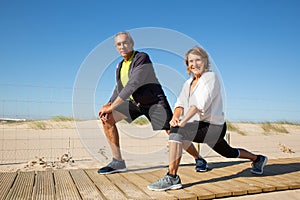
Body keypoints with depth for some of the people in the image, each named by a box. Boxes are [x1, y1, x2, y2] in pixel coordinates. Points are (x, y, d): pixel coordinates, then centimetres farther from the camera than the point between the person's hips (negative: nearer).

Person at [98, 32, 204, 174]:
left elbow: (132, 85, -28)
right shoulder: (120, 66, 6)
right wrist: (108, 104, -11)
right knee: (107, 118, -7)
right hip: (135, 103, 7)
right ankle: (118, 162, -1)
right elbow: (119, 88, 9)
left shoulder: (142, 58, -20)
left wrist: (111, 107, -27)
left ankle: (199, 159, 17)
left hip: (155, 102, -7)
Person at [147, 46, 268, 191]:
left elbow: (200, 103, -24)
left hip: (213, 127, -9)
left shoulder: (211, 77, -11)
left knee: (176, 132, -26)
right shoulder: (188, 83, 12)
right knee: (228, 152, 28)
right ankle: (258, 159, 53)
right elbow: (180, 103, 1)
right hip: (201, 125, 9)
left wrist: (183, 121, -31)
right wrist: (175, 117, -19)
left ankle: (172, 178, -25)